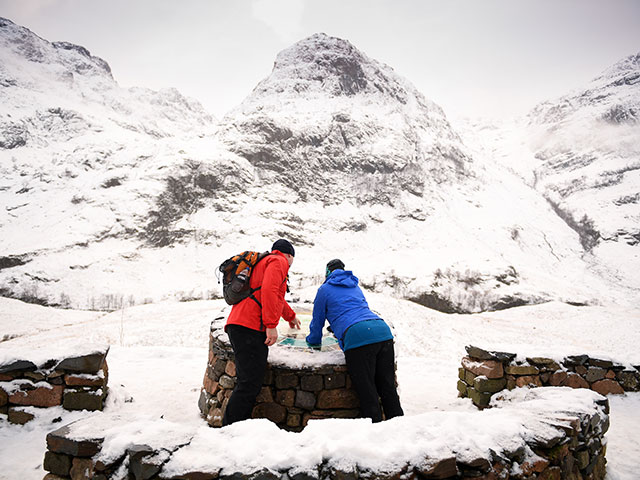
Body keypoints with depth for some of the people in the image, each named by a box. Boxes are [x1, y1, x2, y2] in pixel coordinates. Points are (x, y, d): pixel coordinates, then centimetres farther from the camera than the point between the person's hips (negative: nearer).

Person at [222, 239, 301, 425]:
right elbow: (269, 290, -14)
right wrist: (271, 325, -18)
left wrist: (291, 316, 65)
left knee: (249, 382, 6)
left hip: (238, 325, 10)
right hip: (250, 328, -10)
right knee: (249, 383, -13)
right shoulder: (279, 261, 6)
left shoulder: (263, 262, 36)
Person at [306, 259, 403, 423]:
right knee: (388, 387, 12)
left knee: (367, 392, -2)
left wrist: (313, 340, 42)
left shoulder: (325, 289, 16)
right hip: (383, 331, 6)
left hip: (358, 337, -6)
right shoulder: (355, 286, 33)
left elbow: (317, 320, 23)